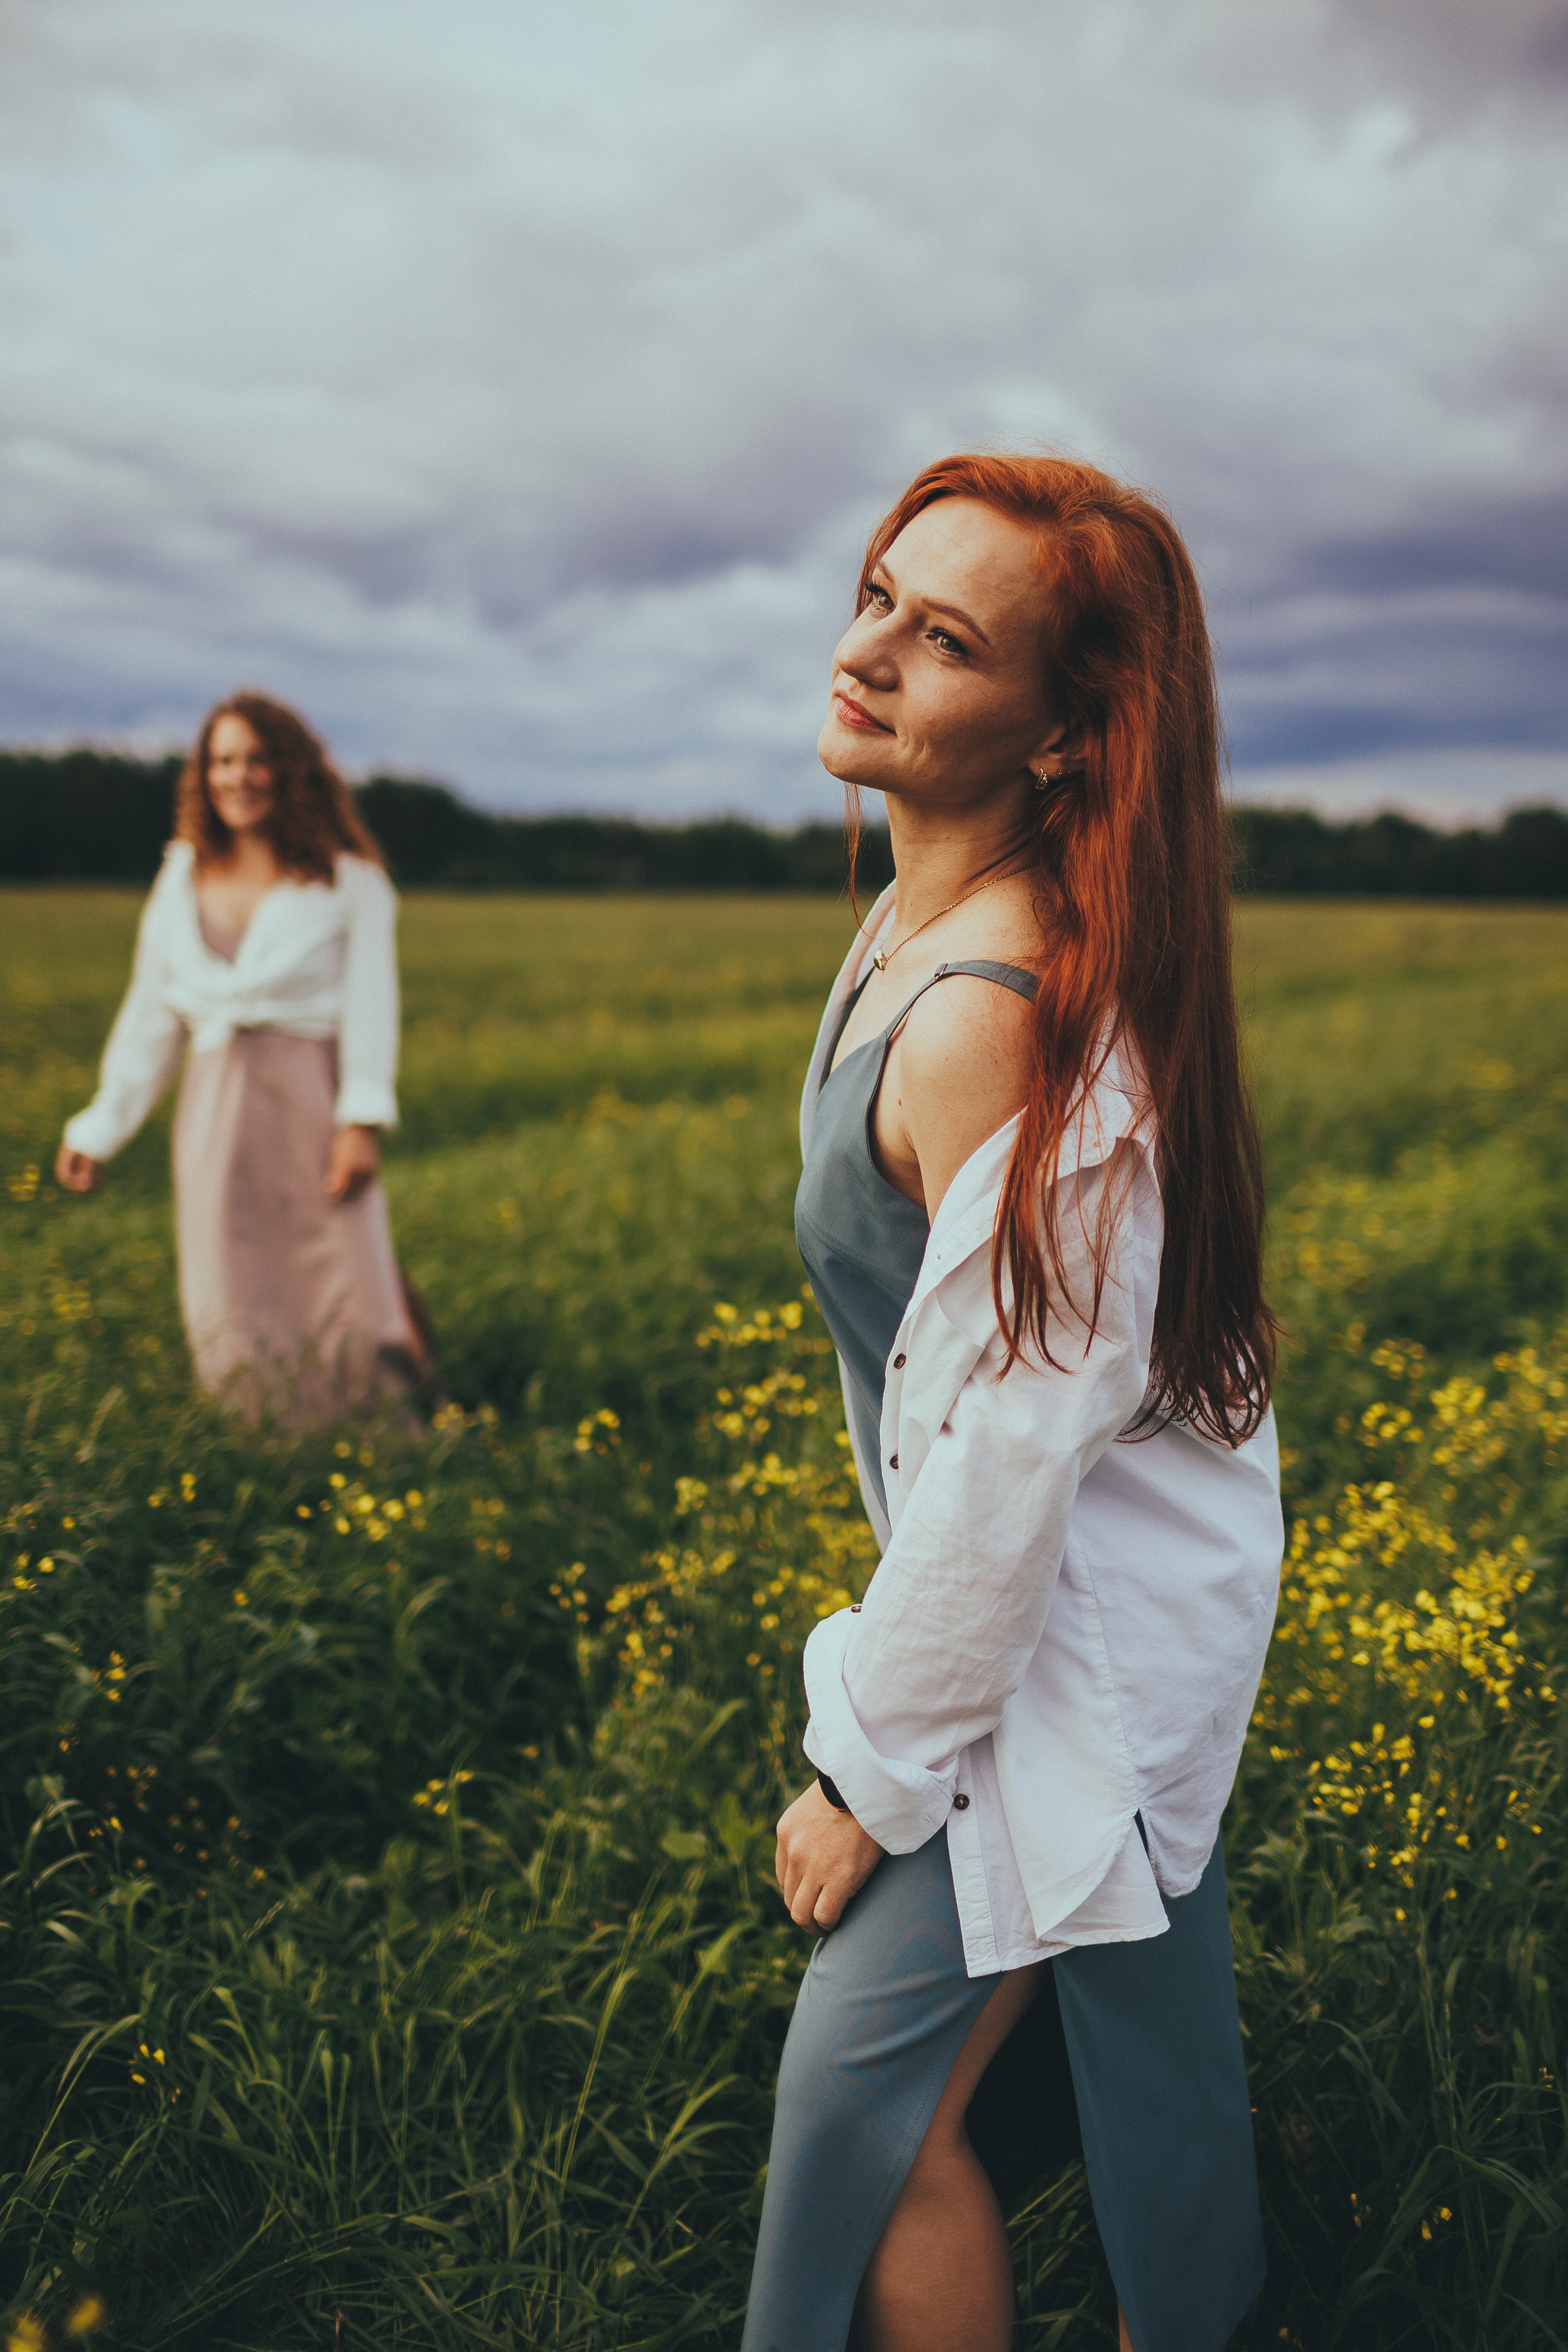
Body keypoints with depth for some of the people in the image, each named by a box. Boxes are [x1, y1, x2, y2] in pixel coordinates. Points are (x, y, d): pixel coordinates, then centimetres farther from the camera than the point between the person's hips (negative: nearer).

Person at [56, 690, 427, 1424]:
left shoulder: (348, 881, 4)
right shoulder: (182, 881, 15)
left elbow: (370, 1000, -4)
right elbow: (150, 1014, 18)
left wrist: (363, 1121, -17)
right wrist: (98, 1129, 15)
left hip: (313, 1104, -3)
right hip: (216, 1118, 3)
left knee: (350, 1334, -13)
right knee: (240, 1345, -1)